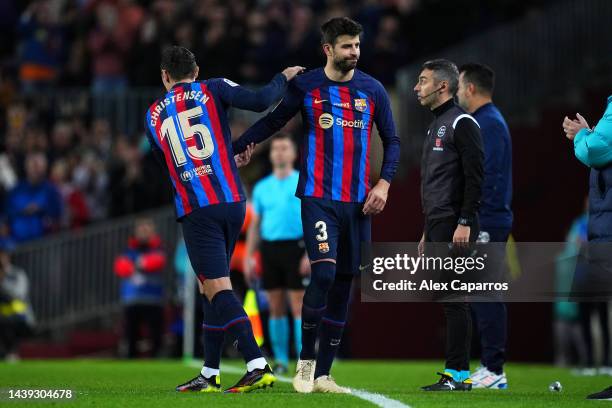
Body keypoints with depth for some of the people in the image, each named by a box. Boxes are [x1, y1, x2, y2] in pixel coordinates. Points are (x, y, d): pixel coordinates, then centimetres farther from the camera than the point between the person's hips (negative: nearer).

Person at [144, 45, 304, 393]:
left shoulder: (153, 116, 12)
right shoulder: (213, 90, 6)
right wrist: (284, 78, 11)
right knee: (211, 288, 14)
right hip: (233, 202, 3)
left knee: (218, 289, -8)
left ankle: (258, 365, -24)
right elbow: (261, 101, -8)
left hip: (196, 211, -3)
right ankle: (210, 374, 17)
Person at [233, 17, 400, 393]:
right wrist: (232, 147, 6)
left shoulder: (373, 90, 6)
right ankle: (306, 361, 1)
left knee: (344, 283, 4)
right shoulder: (306, 86, 1)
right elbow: (273, 122, 12)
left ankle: (323, 374, 11)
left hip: (358, 202, 3)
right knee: (323, 274, -19)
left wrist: (384, 183, -1)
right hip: (319, 197, -3)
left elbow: (392, 141, 13)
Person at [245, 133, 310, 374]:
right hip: (269, 248, 4)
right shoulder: (262, 187, 13)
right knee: (276, 307, 4)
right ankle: (281, 360, 10)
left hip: (295, 248, -4)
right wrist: (248, 257, 8)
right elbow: (255, 225, 16)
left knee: (299, 307, -8)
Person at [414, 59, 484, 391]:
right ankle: (452, 375, 10)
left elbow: (474, 177, -16)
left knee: (454, 301, -10)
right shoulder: (436, 126, 22)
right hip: (436, 227, 10)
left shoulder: (461, 123, -8)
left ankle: (459, 374, -10)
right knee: (447, 301, 8)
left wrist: (464, 223, -22)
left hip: (454, 229, -10)